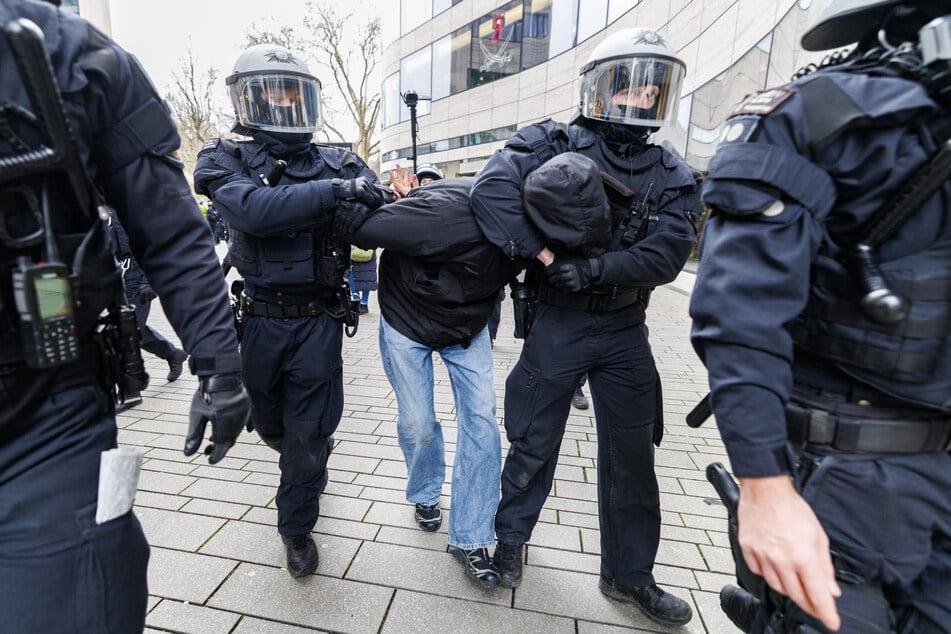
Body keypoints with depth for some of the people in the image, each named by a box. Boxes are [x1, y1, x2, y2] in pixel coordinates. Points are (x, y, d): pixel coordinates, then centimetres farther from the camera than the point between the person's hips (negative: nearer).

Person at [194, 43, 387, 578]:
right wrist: (331, 192, -31)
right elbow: (252, 210, -23)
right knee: (270, 422, 20)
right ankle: (311, 460, 54)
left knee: (309, 431, 6)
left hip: (319, 319, -1)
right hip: (261, 319, 1)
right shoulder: (230, 160, -2)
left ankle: (297, 527, 30)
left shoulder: (337, 164, 3)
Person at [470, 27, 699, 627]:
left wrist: (594, 268, -22)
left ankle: (629, 573, 34)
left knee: (632, 455, 12)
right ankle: (510, 537, 38)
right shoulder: (555, 144, -5)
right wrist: (542, 253, -24)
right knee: (535, 443, 9)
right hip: (557, 324, -3)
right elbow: (491, 189, -21)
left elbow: (666, 254, -11)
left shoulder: (673, 179, 4)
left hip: (626, 330, 4)